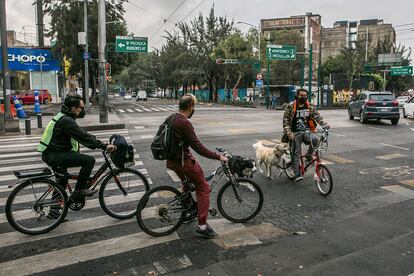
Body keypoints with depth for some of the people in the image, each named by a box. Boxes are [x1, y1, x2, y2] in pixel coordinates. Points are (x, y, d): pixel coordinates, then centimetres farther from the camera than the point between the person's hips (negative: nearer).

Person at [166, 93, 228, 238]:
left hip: (172, 160, 9)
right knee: (203, 188, 1)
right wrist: (218, 157, -19)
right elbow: (197, 147, -24)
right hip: (184, 161, -9)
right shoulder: (184, 123, -22)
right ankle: (202, 225, -1)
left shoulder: (171, 118, 6)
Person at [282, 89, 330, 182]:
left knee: (315, 139, -30)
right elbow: (286, 120, -4)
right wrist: (288, 132, -16)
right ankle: (297, 174, 5)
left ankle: (309, 154, -2)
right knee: (296, 153, -3)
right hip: (295, 133, -2)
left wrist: (324, 124, -15)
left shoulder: (310, 106, 7)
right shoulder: (290, 106, -3)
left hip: (307, 131, 2)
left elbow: (317, 116, 2)